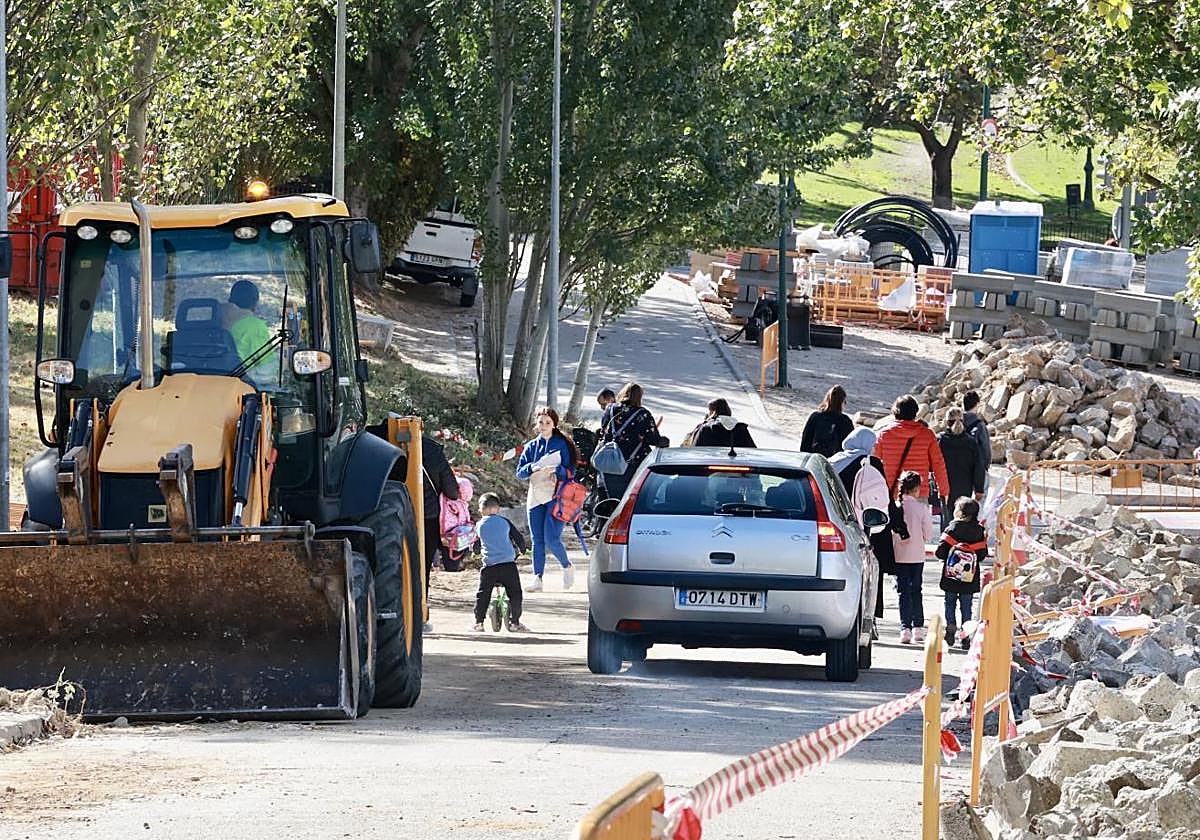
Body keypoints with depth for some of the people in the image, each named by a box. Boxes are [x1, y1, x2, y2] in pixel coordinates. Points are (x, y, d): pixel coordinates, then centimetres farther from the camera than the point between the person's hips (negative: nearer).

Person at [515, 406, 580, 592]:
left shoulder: (562, 445, 2)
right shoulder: (531, 447, 13)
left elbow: (570, 471, -2)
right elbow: (520, 472, 7)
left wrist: (557, 469, -23)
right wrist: (531, 468, -14)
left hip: (556, 497, -4)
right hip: (536, 497, 4)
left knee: (551, 539, -12)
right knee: (537, 541, 1)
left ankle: (567, 567, 12)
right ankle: (537, 578, 2)